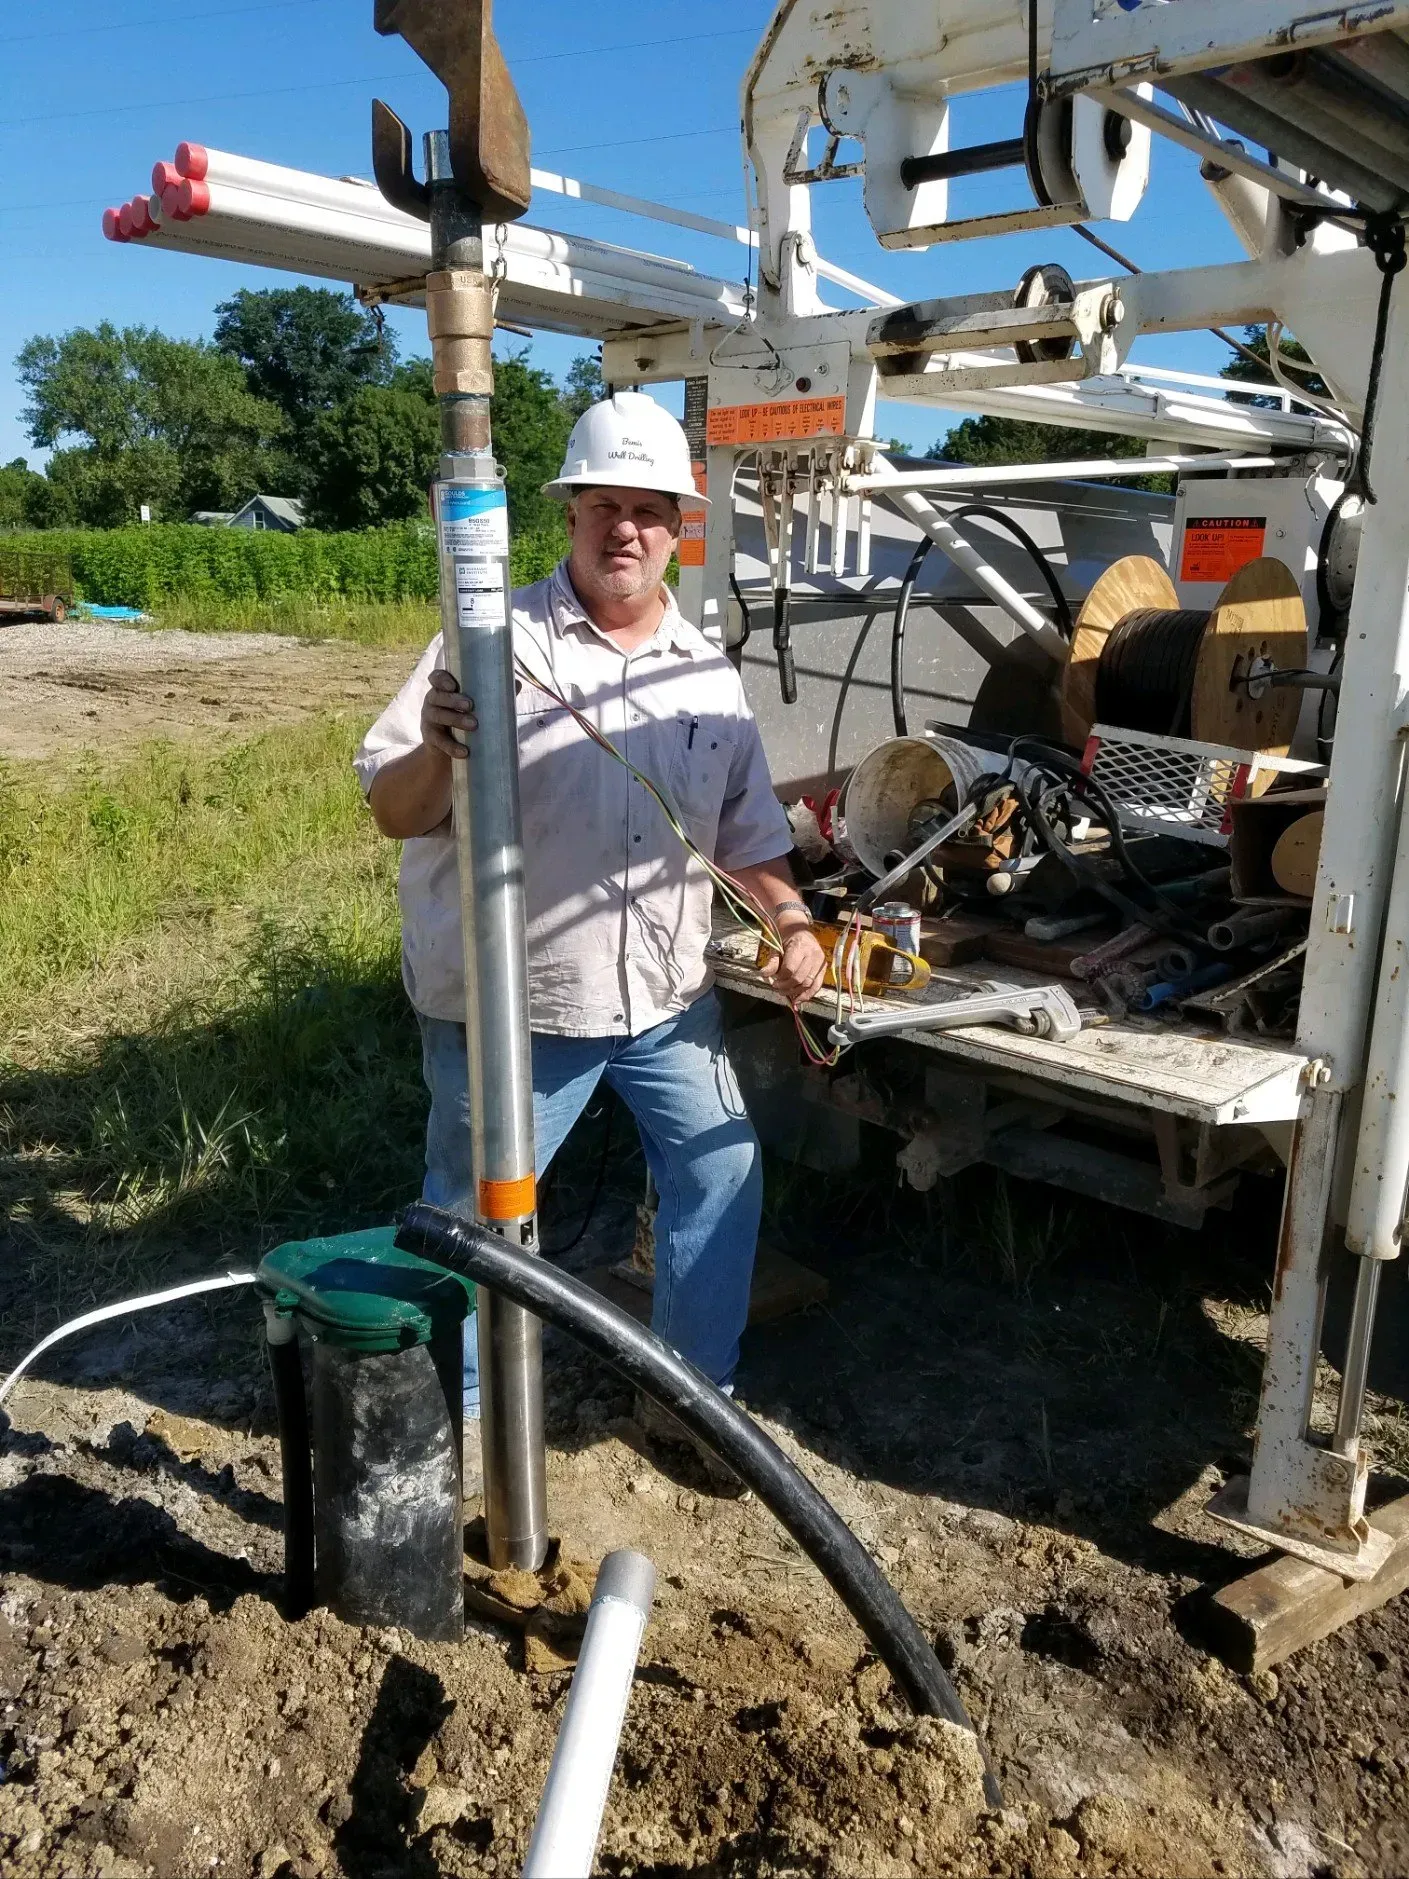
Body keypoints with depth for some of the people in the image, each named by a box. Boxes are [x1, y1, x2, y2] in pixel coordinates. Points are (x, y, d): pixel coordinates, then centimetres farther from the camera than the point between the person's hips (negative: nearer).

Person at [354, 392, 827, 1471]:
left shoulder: (708, 675, 6)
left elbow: (748, 831, 15)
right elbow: (394, 814, -12)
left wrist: (792, 920, 1)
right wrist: (438, 751, -32)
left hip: (667, 998, 5)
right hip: (507, 1001, -4)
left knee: (722, 1172, 11)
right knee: (470, 1214, 8)